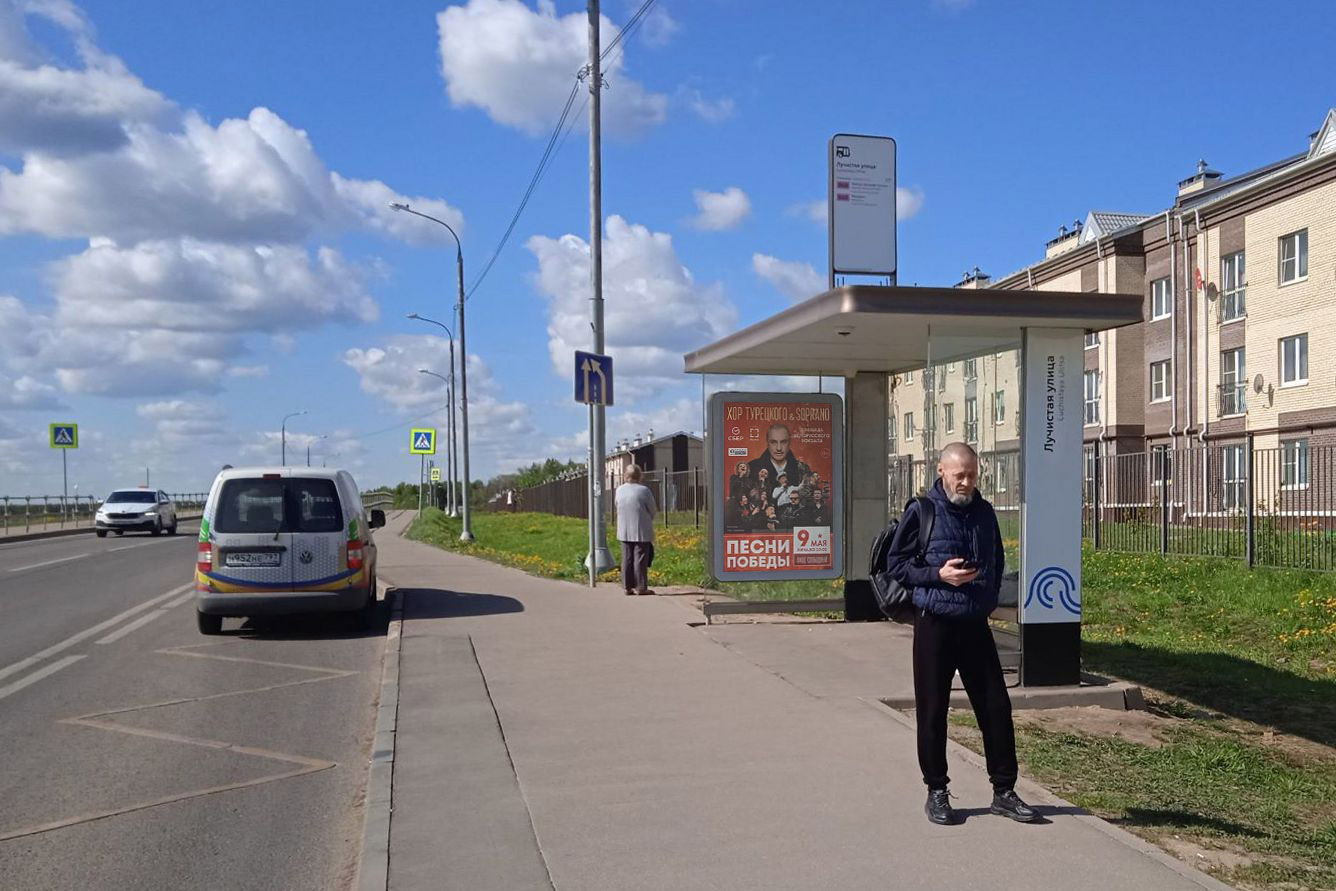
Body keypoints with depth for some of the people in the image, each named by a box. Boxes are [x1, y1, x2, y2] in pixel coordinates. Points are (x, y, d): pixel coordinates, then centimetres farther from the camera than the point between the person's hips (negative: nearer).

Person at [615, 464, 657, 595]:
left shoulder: (619, 490, 2)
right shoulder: (644, 490, -13)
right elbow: (653, 511, -3)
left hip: (624, 532, 5)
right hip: (641, 532, -5)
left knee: (627, 559, 10)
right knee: (640, 559, 0)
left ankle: (628, 586, 13)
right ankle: (641, 587, 2)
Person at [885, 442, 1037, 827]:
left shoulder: (984, 512, 10)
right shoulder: (921, 512, -5)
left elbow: (997, 561, 24)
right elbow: (895, 564, -4)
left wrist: (989, 596, 10)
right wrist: (938, 575, -16)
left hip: (976, 625, 4)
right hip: (934, 625, -4)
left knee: (996, 707, 4)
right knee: (932, 711, 3)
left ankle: (1004, 791, 15)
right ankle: (936, 791, 16)